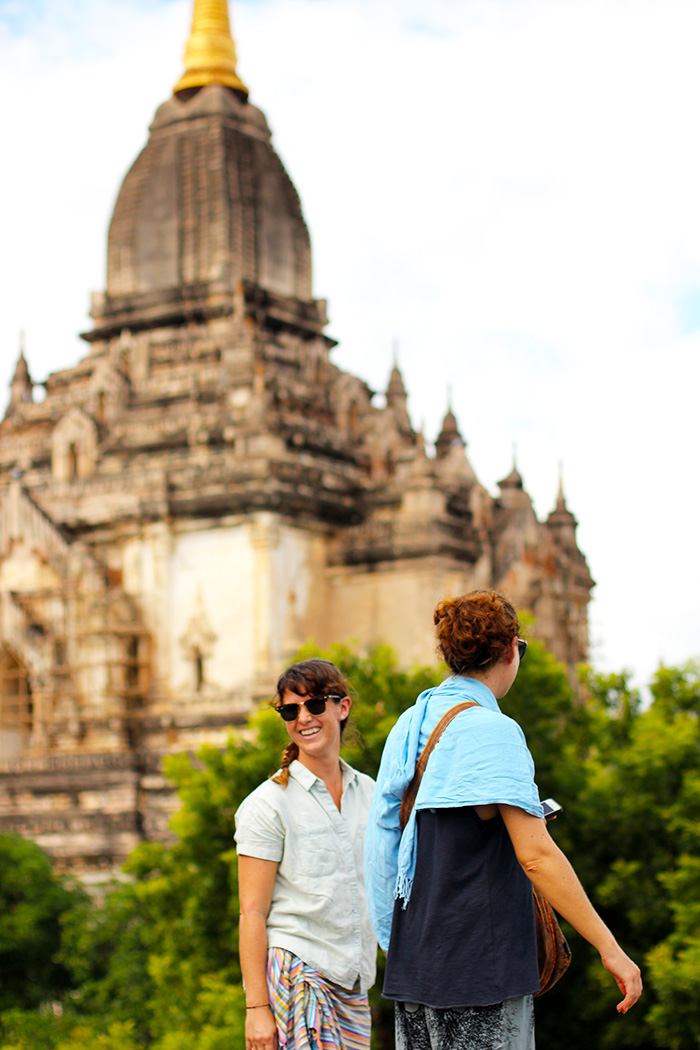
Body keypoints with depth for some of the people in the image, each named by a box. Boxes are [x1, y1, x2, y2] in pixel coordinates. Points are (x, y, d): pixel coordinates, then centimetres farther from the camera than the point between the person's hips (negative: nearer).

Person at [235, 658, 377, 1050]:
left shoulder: (369, 793, 12)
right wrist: (256, 1007, -14)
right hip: (293, 970, -5)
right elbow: (252, 912, -8)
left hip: (353, 984, 5)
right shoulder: (268, 804, -4)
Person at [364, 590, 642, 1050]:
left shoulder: (408, 726, 11)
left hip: (412, 960, 8)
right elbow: (536, 854, -18)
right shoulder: (492, 731, -13)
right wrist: (609, 947, -13)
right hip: (481, 968, -8)